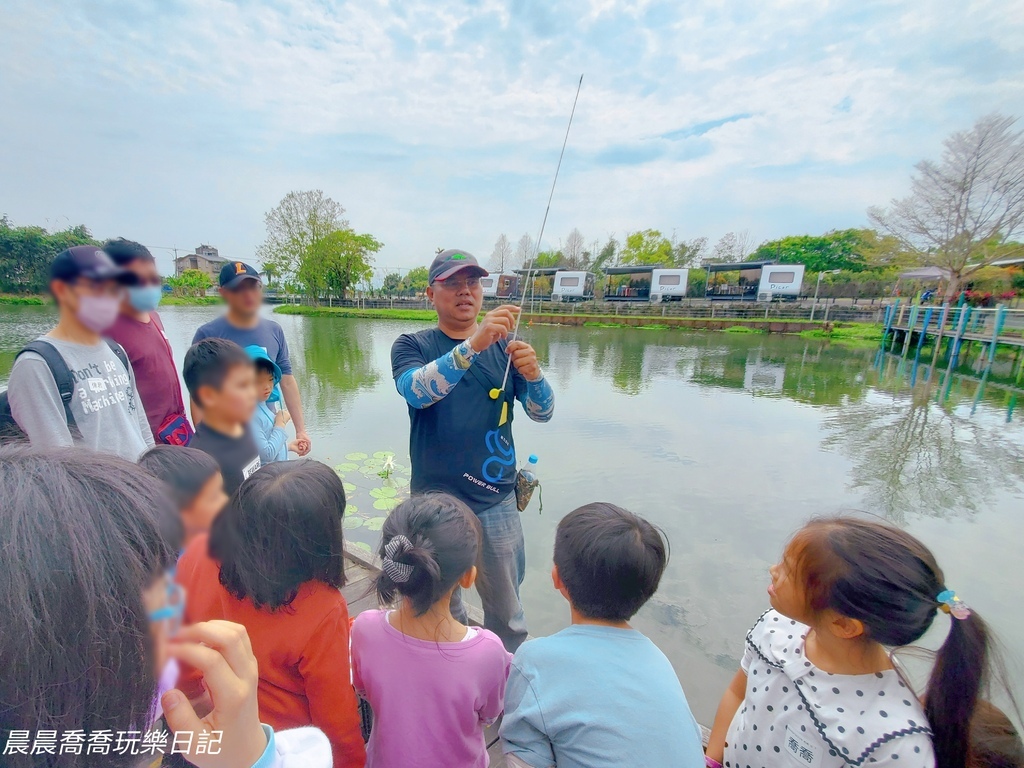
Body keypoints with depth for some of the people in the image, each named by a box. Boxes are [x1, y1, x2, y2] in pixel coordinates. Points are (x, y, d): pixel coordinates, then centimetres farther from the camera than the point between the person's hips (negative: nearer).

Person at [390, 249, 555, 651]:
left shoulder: (504, 345, 2)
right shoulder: (411, 346, -2)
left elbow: (542, 412, -5)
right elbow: (416, 392, -24)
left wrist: (533, 373, -26)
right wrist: (472, 345, -40)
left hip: (496, 500, 1)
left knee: (506, 613, 13)